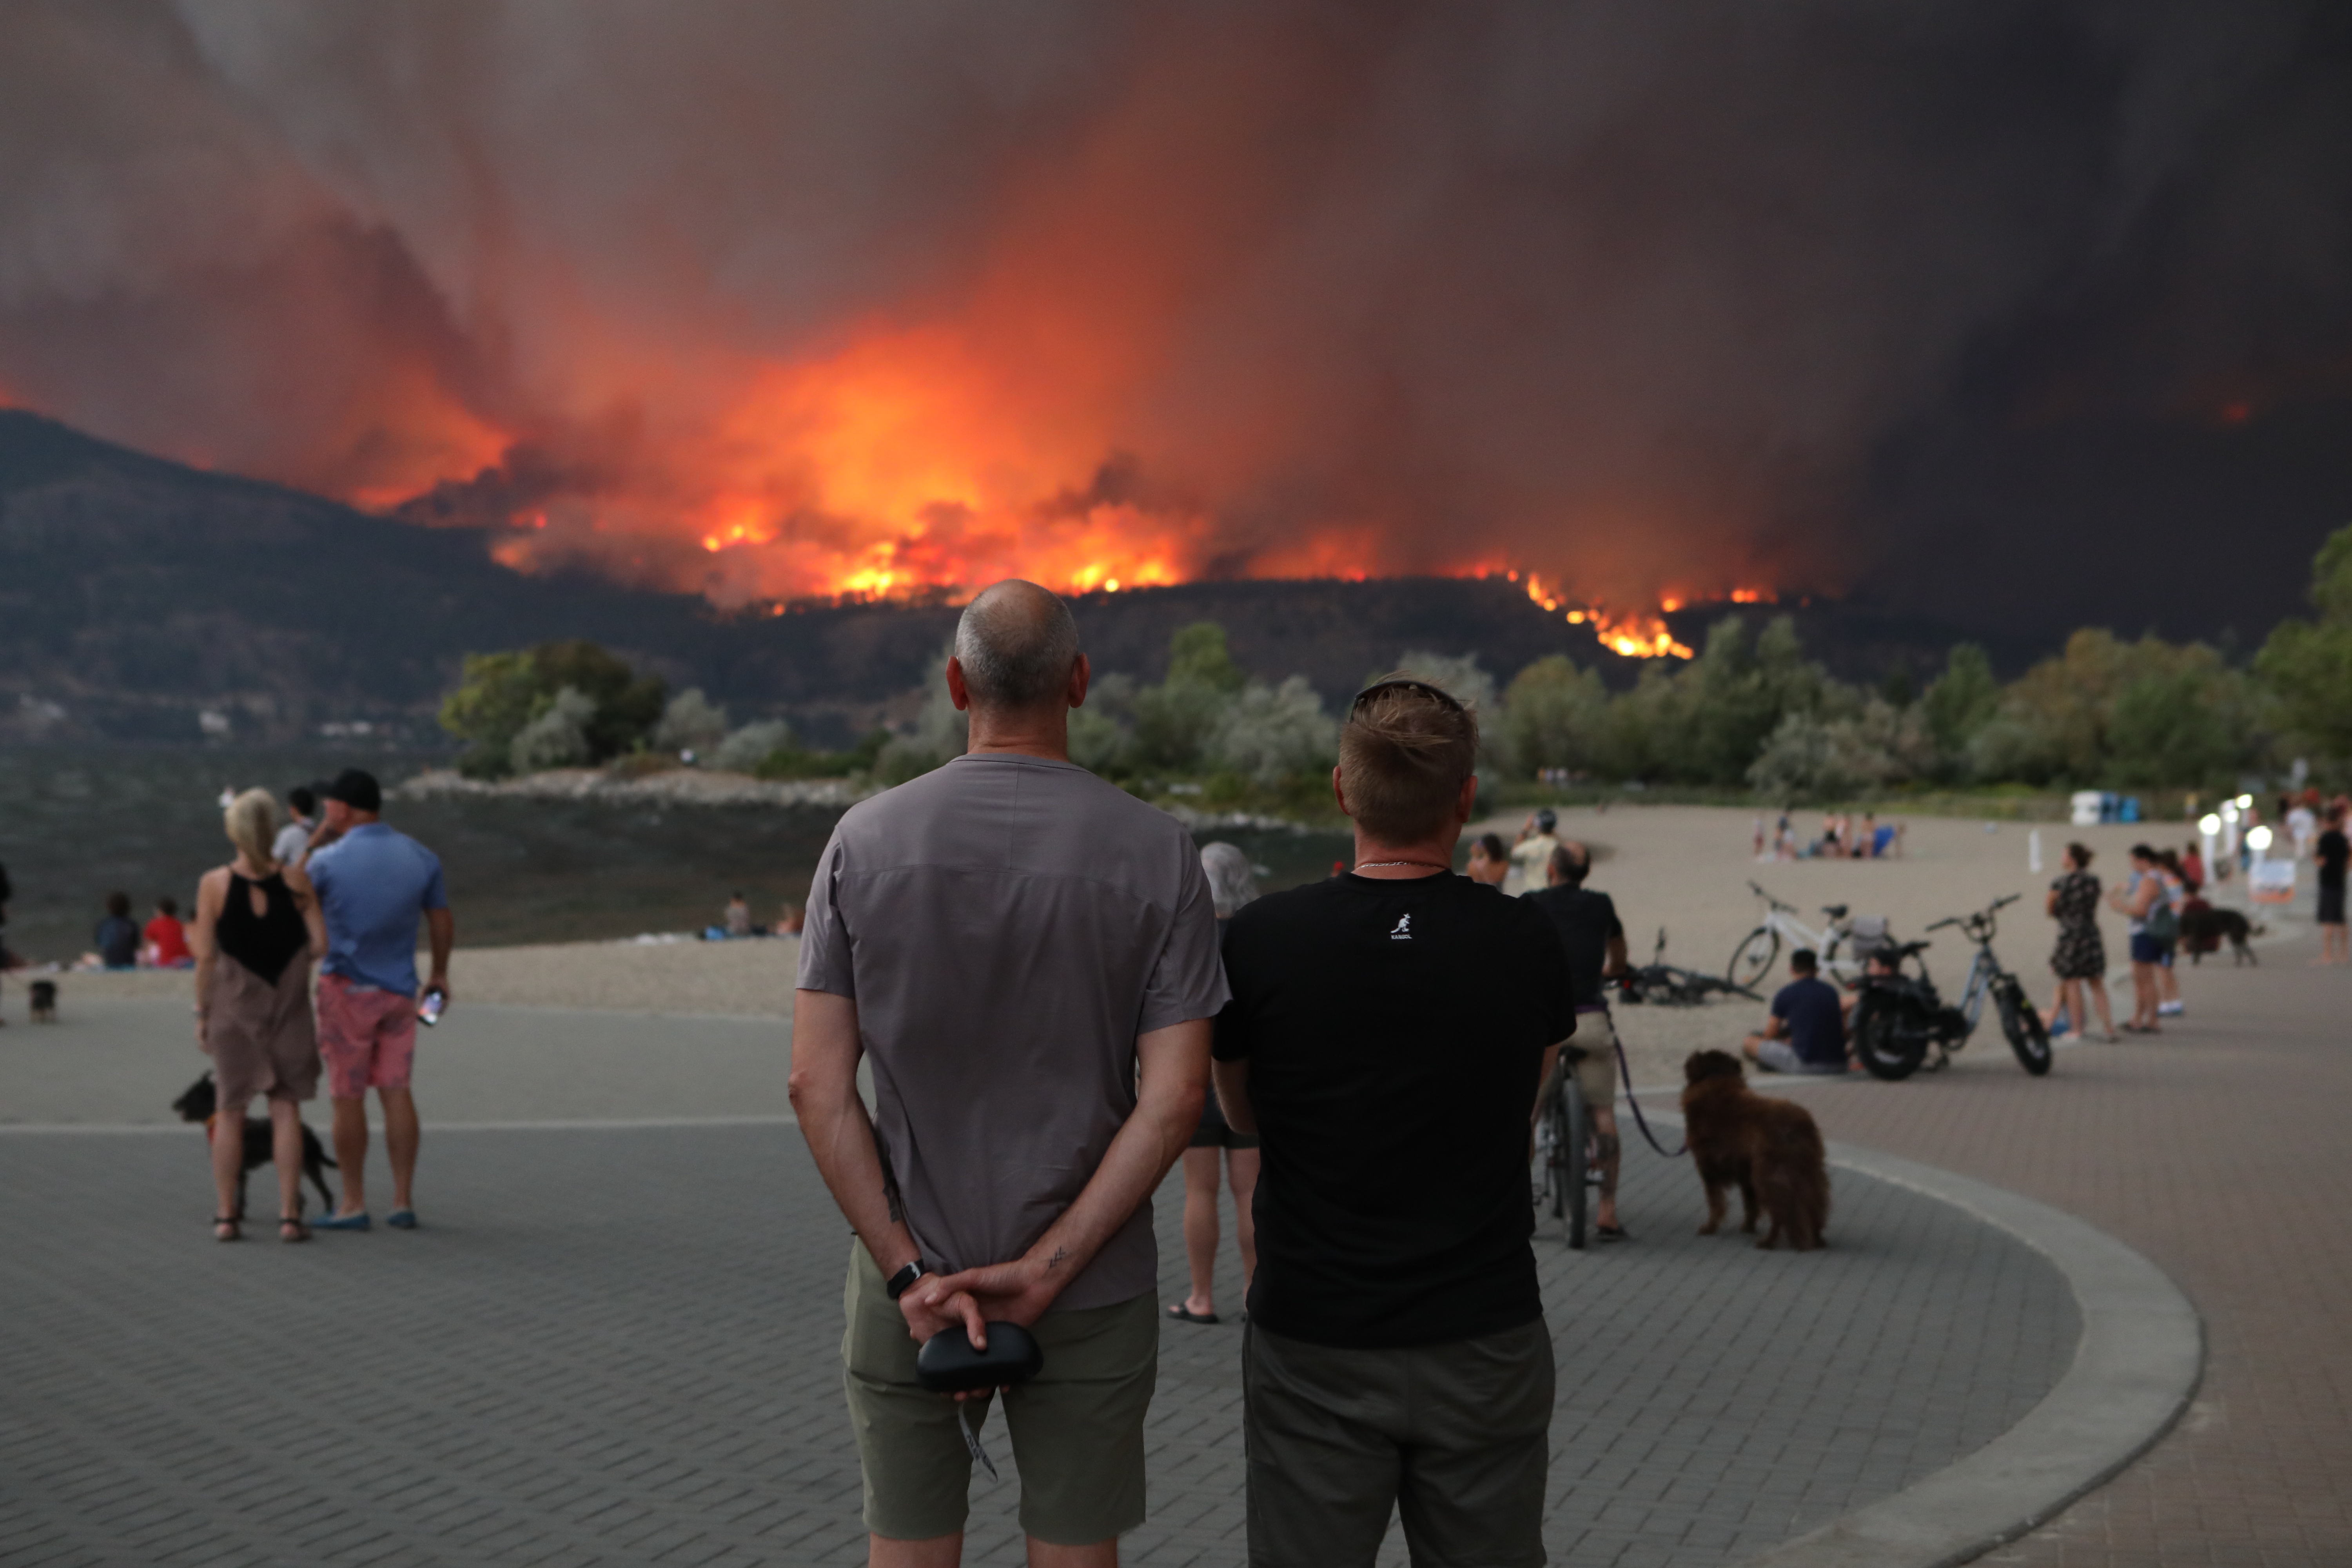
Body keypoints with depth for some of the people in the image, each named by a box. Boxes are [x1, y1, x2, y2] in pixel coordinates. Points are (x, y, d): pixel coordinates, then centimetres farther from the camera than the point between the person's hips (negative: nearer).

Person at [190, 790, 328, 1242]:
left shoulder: (214, 884, -7)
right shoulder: (295, 880, -6)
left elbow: (206, 956, -7)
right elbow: (320, 943, -7)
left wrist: (203, 1013, 2)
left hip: (232, 1002, 0)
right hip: (288, 1004, 0)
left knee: (229, 1111, 9)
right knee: (286, 1107, 5)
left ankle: (226, 1216, 10)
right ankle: (289, 1215, 2)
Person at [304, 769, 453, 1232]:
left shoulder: (328, 860, -13)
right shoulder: (420, 858, 1)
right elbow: (443, 922, 9)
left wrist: (316, 837, 11)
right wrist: (440, 974, 23)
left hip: (347, 988, -4)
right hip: (400, 989, 4)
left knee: (348, 1098, 3)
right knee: (397, 1092, 7)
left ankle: (354, 1204, 8)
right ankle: (403, 1202, 7)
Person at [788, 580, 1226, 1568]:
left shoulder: (865, 839, -6)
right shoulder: (1159, 853, -8)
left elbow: (817, 1088, -10)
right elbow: (1174, 1098, -14)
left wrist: (910, 1275, -10)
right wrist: (1045, 1273, -14)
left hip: (906, 1276, 1)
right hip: (1091, 1291, 0)